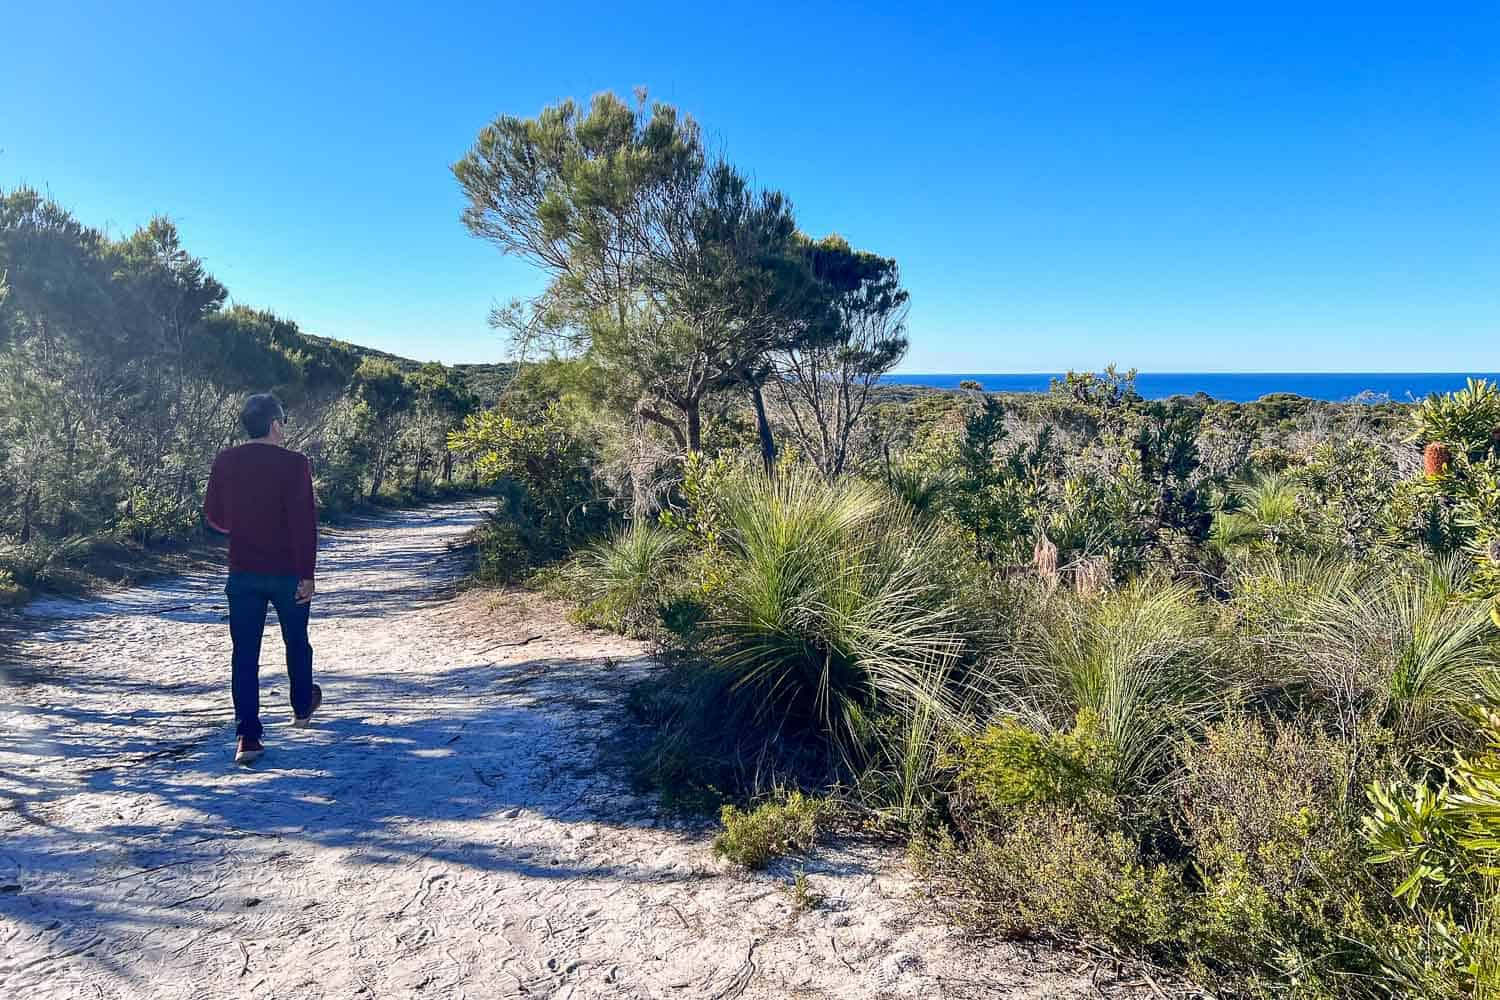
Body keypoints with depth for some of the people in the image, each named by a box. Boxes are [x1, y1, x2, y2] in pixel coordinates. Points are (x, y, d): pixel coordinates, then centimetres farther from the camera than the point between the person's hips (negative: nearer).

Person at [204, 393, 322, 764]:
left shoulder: (225, 462, 0)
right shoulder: (293, 463, -14)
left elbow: (213, 516, 8)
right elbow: (304, 523, -18)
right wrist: (307, 574, -14)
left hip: (243, 572, 3)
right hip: (288, 572, -2)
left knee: (244, 652, 4)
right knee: (296, 642, 19)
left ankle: (248, 737, 0)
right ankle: (302, 707, 39)